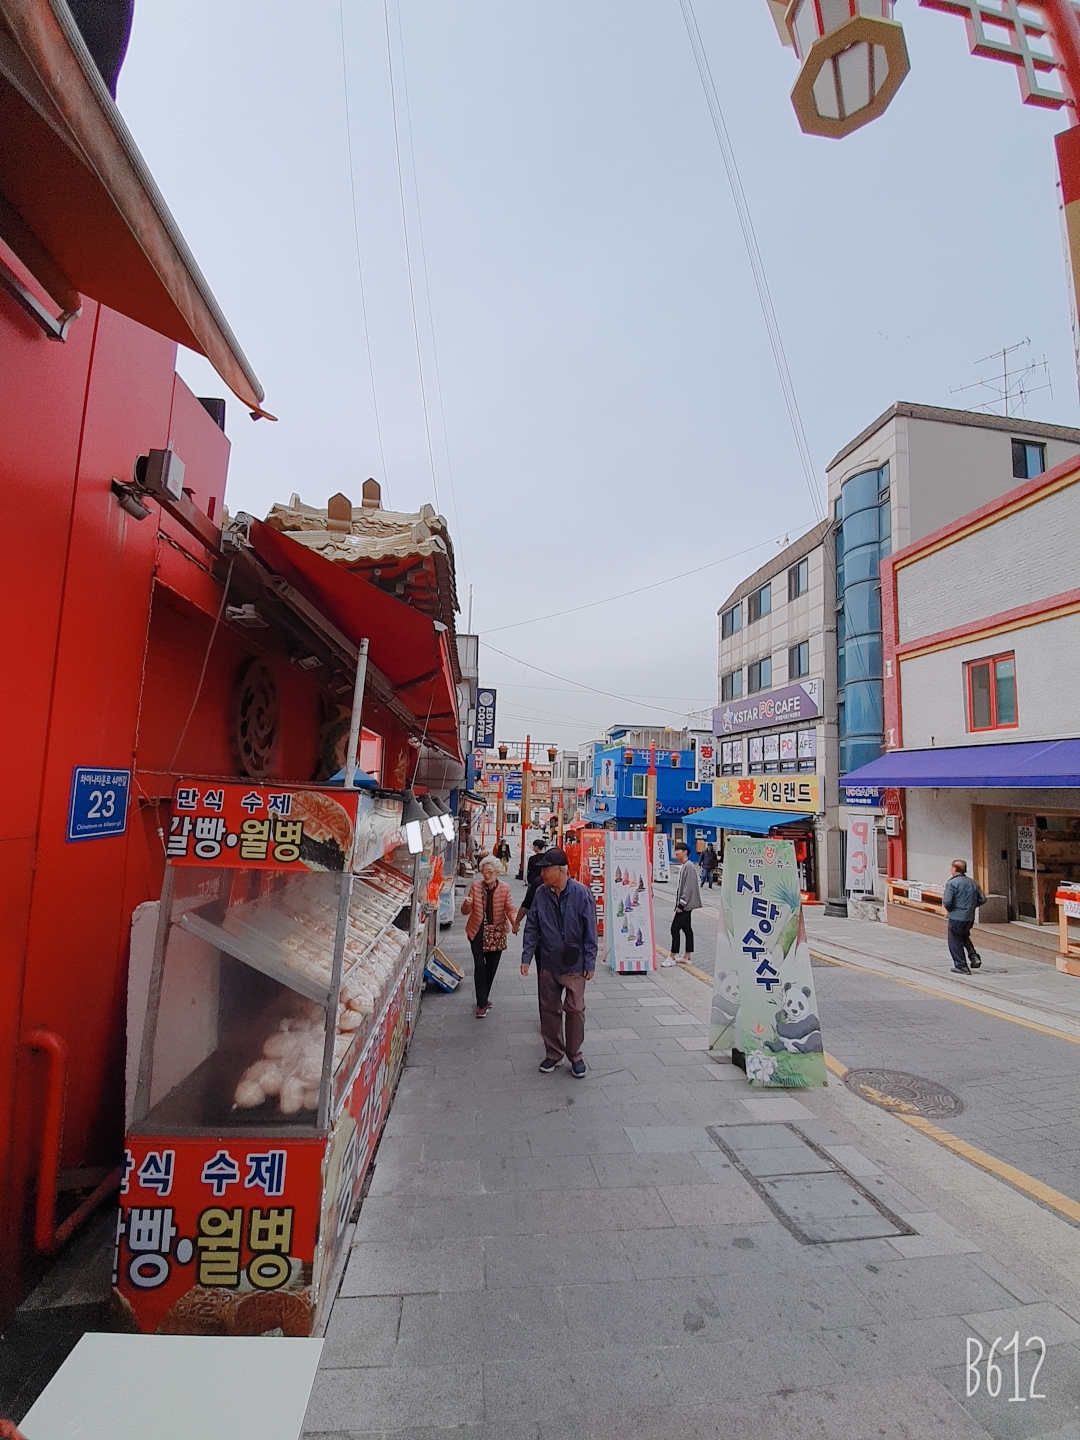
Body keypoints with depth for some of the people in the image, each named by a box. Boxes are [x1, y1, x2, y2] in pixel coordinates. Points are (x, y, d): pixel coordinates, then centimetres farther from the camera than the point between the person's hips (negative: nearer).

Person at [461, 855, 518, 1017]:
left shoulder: (504, 888, -5)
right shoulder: (475, 886, -4)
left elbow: (510, 909, -5)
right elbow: (466, 911, -1)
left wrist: (514, 922, -26)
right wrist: (466, 905, -25)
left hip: (496, 933, 1)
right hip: (478, 931, -1)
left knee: (491, 967, 10)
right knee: (479, 966, -8)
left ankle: (484, 998, 32)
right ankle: (482, 1004, 3)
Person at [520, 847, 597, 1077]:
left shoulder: (581, 894, -14)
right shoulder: (541, 894, -4)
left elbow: (590, 932, -10)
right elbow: (532, 928, 2)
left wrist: (590, 963, -9)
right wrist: (526, 958, -2)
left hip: (574, 965, -3)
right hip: (548, 963, 3)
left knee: (575, 1009, 6)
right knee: (549, 1009, 13)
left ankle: (575, 1056, 25)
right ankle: (553, 1054, 31)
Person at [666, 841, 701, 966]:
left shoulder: (689, 866, -18)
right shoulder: (684, 866, 11)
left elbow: (688, 888, -22)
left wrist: (681, 905, -20)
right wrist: (680, 904, 15)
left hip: (685, 904, -10)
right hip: (685, 904, 10)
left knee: (675, 928, -7)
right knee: (686, 928, 13)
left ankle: (672, 957, -1)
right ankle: (687, 956, 19)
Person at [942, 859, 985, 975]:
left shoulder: (951, 883, -15)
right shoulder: (972, 882, 6)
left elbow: (947, 902, -20)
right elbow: (982, 899, 10)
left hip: (956, 917, -7)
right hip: (970, 917, 7)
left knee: (955, 942, 6)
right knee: (964, 937, 29)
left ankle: (961, 966, 10)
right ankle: (974, 956, 14)